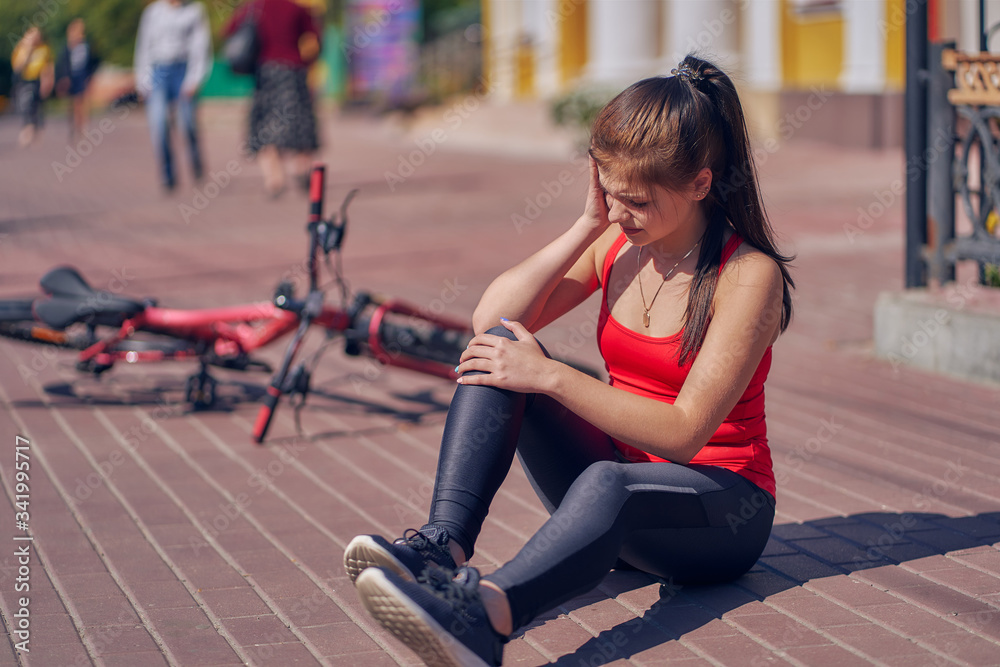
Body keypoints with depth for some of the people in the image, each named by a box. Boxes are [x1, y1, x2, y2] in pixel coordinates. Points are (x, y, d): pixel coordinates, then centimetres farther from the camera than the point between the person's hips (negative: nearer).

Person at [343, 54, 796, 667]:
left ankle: (481, 615, -70)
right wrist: (588, 226, -11)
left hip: (722, 504, -6)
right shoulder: (616, 244, 3)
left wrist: (549, 377, -26)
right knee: (500, 346, -17)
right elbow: (490, 317, -6)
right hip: (620, 463, 6)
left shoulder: (749, 273, -15)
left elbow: (683, 433, -22)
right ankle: (444, 545, -37)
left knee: (607, 484, -42)